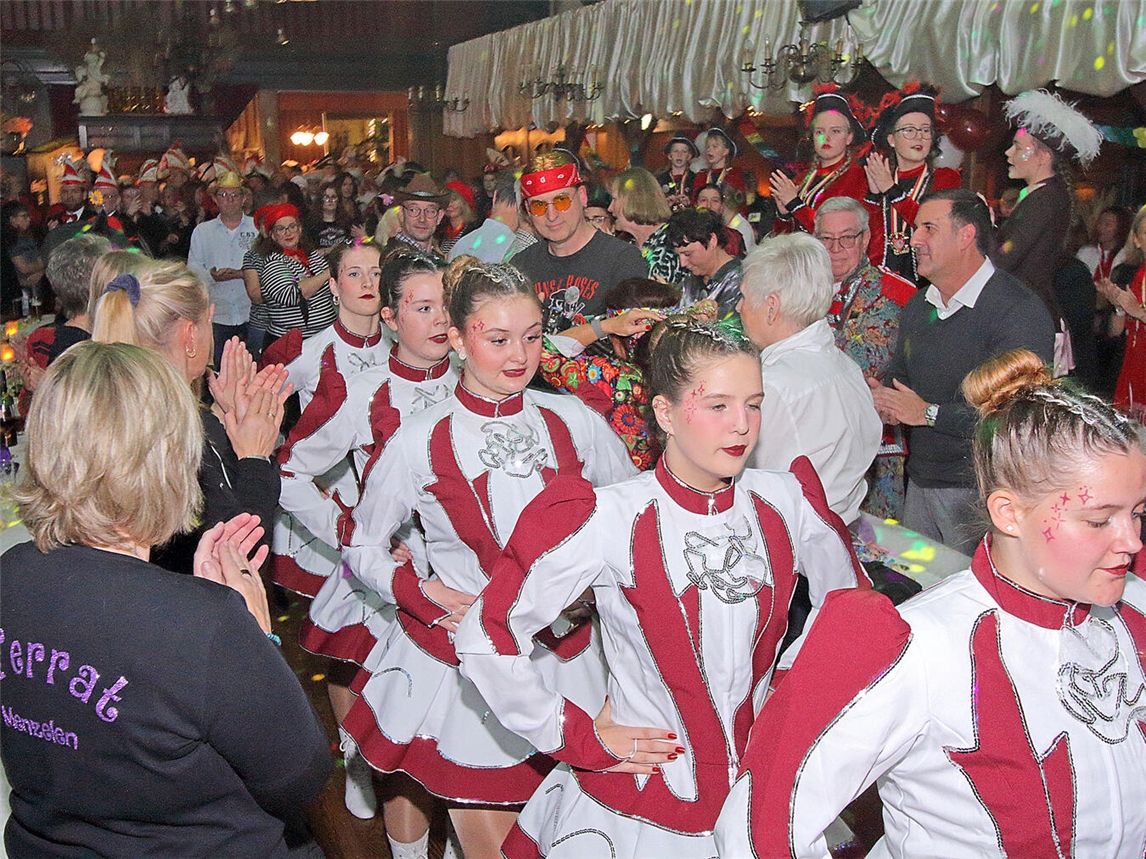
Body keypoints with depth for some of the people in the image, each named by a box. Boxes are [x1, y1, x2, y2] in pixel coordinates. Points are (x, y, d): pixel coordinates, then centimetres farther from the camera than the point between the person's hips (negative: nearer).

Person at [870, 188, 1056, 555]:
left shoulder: (1019, 311, -16)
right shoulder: (918, 305, 12)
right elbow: (897, 371, 22)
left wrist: (928, 412, -20)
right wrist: (881, 395, -2)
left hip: (978, 493, -7)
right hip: (919, 481, 7)